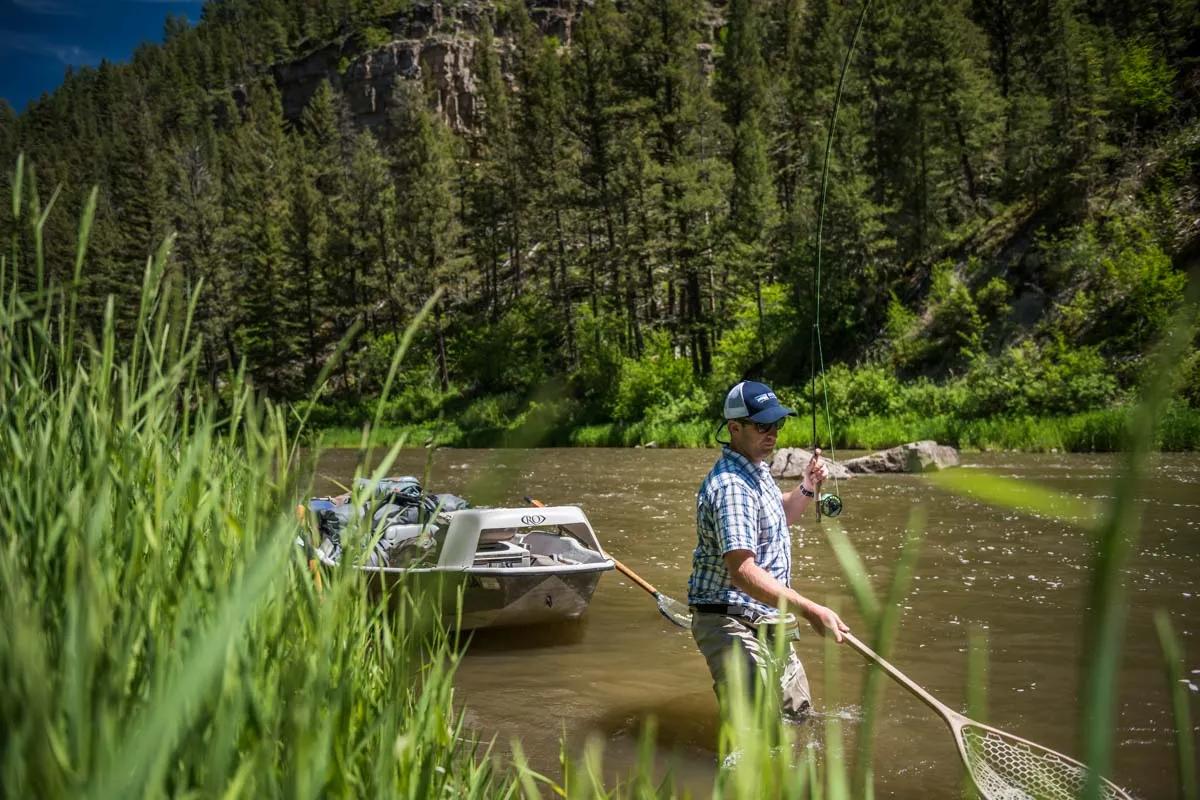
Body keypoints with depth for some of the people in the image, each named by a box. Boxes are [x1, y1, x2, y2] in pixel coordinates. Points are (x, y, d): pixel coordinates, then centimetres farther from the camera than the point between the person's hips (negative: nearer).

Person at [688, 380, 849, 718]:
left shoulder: (758, 469, 10)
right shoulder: (732, 486, -24)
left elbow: (777, 519, 30)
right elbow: (742, 571, -33)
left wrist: (807, 488, 13)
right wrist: (810, 610, -38)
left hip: (767, 621, 10)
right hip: (731, 623, -10)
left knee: (799, 714, 20)